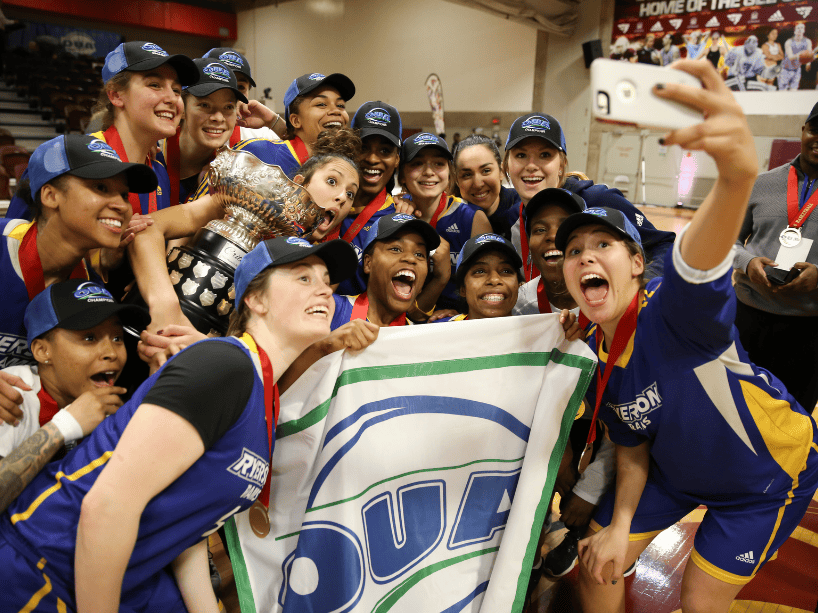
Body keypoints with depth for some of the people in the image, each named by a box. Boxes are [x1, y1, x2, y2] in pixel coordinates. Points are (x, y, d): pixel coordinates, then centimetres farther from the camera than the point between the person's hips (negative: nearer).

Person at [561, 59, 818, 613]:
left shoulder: (673, 309, -35)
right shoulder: (593, 357, -15)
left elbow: (698, 261, -60)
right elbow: (632, 445, -2)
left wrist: (738, 173, -79)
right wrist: (620, 525, -11)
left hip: (768, 471, -5)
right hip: (677, 469, 5)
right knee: (598, 563, 7)